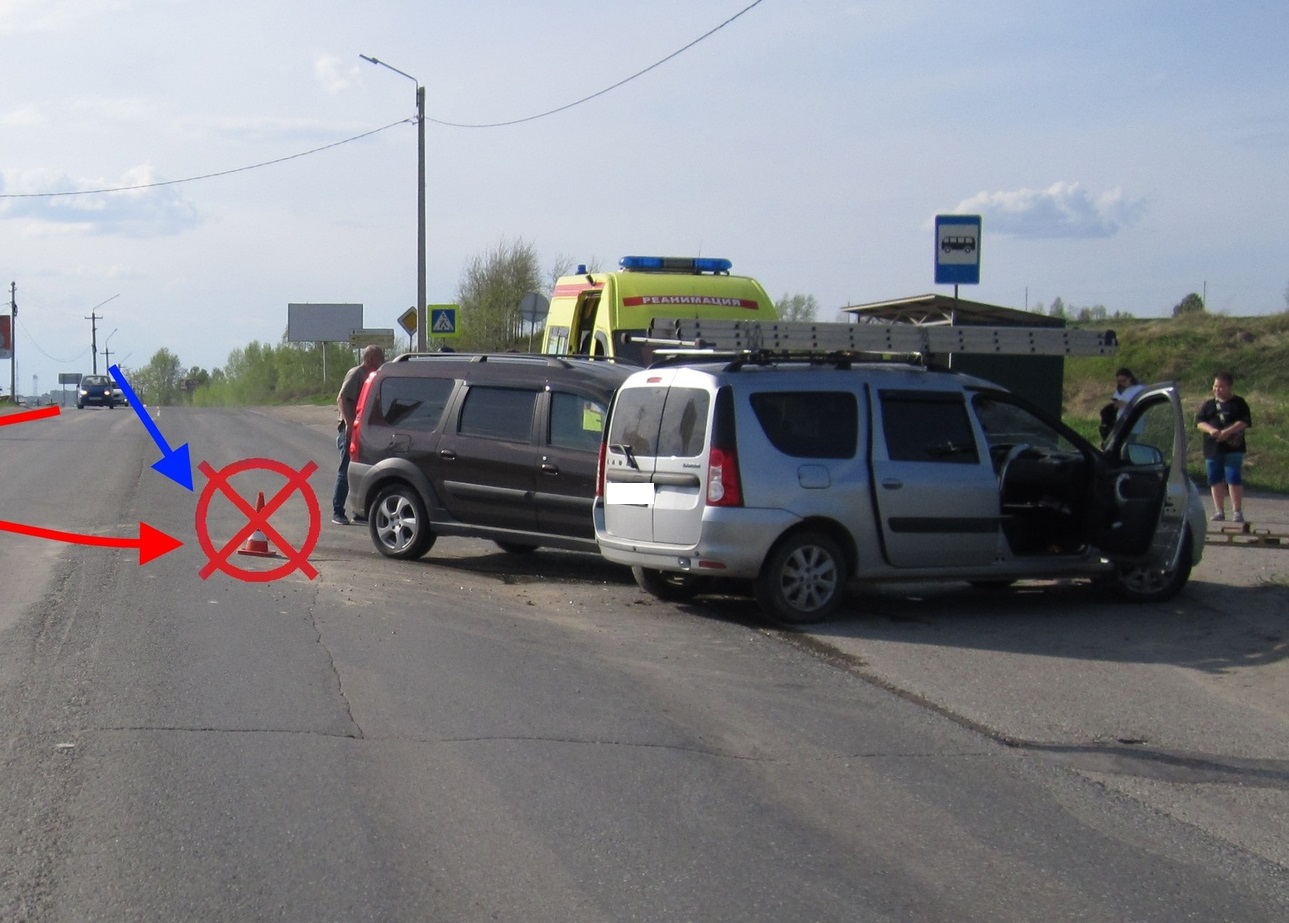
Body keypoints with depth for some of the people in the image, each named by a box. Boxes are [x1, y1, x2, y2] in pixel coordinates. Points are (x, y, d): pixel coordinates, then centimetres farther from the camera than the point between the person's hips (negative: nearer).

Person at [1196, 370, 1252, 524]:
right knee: (1216, 480, 6)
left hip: (1233, 449, -4)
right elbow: (1199, 421, 6)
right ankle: (1219, 511, 13)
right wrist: (1211, 430, -15)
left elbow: (1245, 422, -6)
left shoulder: (1239, 403, 4)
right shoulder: (1209, 404, 14)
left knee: (1234, 479, -9)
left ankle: (1237, 511, -6)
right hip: (1212, 449, 4)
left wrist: (1227, 432, -19)